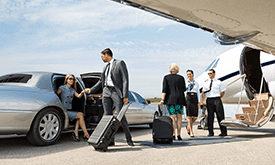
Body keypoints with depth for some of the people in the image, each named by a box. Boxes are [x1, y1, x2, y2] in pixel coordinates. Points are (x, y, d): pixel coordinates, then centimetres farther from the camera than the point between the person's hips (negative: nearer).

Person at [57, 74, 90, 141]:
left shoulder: (72, 90, 14)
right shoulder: (62, 88, -4)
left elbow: (78, 96, 0)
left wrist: (82, 93, -20)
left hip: (70, 110, 7)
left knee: (80, 115, -18)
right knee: (80, 115, -18)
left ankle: (75, 133, -17)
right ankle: (86, 135, -14)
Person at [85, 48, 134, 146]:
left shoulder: (120, 63, 0)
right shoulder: (105, 67, 20)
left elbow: (125, 80, -7)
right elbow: (101, 81, 28)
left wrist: (125, 96, -15)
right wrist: (91, 90, 21)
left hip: (116, 92, -6)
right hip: (106, 92, 6)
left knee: (121, 116, -8)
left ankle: (129, 139, 7)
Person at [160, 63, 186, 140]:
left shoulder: (166, 77, 1)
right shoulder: (181, 78, 4)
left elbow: (164, 89, -6)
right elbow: (184, 89, 11)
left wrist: (162, 99, -8)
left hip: (170, 99, -1)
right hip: (179, 99, 1)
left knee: (172, 117, 1)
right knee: (179, 117, 7)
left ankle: (173, 135, -3)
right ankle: (179, 134, 5)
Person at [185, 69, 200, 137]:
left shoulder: (196, 83, 13)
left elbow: (198, 93, 10)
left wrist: (199, 102, 4)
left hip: (195, 98, 2)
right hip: (188, 98, -2)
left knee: (195, 117, -2)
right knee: (189, 116, -5)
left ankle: (188, 126, 25)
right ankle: (191, 132, 3)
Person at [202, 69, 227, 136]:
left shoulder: (218, 82, 5)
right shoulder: (206, 82, 12)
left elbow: (223, 91, 11)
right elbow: (203, 92, 10)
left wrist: (218, 99, 5)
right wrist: (203, 100, -3)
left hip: (217, 99, -2)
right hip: (209, 100, 2)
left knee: (220, 116, 0)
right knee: (210, 116, 3)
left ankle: (223, 132, 9)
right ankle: (210, 132, 10)